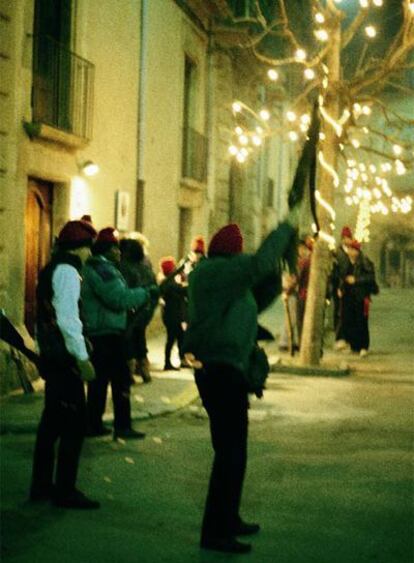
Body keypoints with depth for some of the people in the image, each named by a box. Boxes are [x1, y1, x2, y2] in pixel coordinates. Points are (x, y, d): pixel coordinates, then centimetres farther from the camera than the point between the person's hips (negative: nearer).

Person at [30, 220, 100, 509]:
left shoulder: (51, 269, 16)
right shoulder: (67, 271, -14)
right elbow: (68, 319, -21)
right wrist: (83, 358, -19)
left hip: (51, 355, 10)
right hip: (64, 358, -10)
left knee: (52, 421, 15)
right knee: (74, 423, -6)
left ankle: (42, 485, 22)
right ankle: (66, 491, -2)